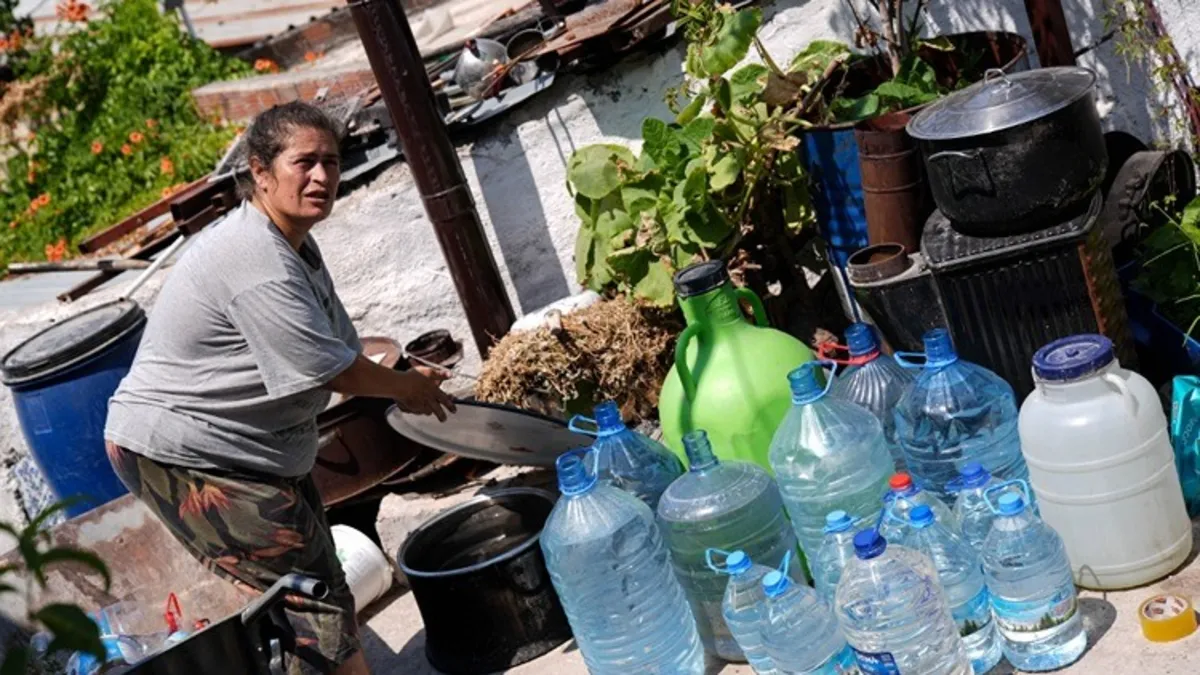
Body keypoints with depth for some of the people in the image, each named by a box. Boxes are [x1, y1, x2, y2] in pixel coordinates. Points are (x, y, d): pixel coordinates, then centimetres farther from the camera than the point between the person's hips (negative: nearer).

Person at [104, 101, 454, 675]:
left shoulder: (295, 244, 8)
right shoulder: (258, 263, -27)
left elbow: (337, 346, 14)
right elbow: (337, 372, -23)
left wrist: (399, 379, 2)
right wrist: (406, 387, -6)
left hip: (254, 445, 11)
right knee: (313, 592, -9)